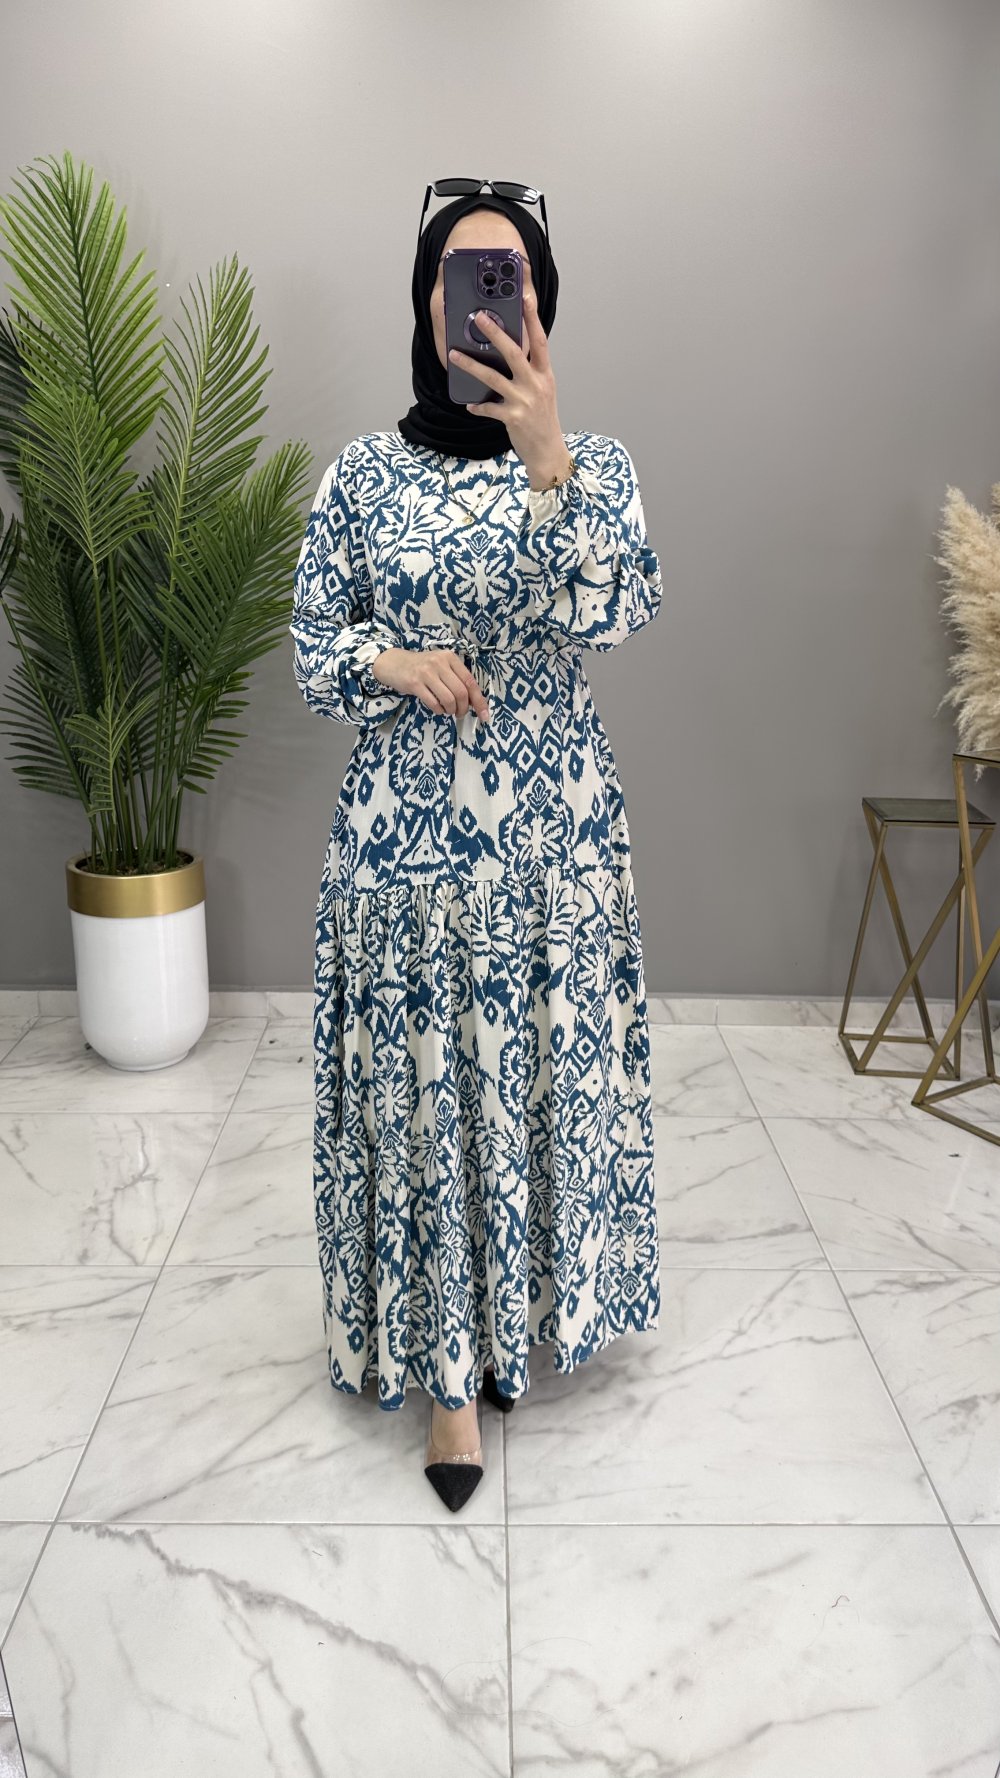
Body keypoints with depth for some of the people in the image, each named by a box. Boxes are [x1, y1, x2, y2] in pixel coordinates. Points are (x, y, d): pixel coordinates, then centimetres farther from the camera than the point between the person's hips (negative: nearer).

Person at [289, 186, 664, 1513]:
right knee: (422, 1082, 5)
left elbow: (611, 614, -17)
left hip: (554, 828, 1)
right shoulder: (362, 471, 3)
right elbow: (311, 655, 6)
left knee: (541, 1071, 9)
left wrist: (545, 455, -30)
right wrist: (393, 663, -14)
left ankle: (518, 1313, 35)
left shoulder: (595, 461, 2)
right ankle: (447, 1363, 25)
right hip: (405, 827, 0)